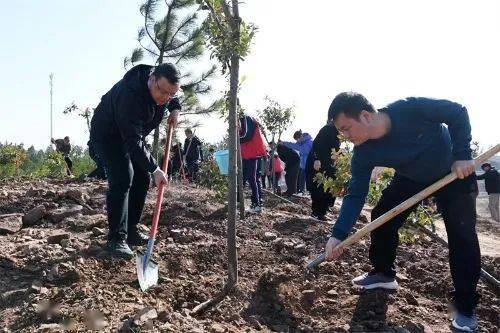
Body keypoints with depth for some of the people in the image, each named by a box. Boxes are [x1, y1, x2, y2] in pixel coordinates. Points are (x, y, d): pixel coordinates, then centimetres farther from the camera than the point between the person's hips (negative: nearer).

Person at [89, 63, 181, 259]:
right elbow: (133, 141, -38)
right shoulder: (131, 95, -38)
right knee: (122, 180, -20)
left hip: (133, 134, 8)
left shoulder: (163, 83, -13)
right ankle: (116, 239, -15)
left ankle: (130, 231, 14)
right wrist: (154, 169, -37)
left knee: (142, 179, 4)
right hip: (107, 135, -8)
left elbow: (172, 98, 14)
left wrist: (175, 108, -8)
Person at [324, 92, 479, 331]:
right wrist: (338, 234, -30)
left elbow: (458, 113, -23)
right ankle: (383, 273, 19)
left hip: (454, 172, -4)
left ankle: (465, 306, -1)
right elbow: (355, 195, -21)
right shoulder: (363, 155, -23)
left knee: (461, 233, -13)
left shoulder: (410, 109, -37)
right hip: (411, 178, 4)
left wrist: (462, 156, -29)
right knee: (381, 217, -3)